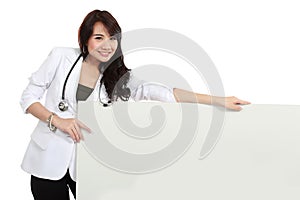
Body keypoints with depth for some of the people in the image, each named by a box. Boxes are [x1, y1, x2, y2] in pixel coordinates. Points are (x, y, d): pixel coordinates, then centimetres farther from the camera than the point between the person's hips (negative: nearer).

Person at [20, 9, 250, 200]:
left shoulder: (118, 78, -3)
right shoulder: (61, 57, -7)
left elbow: (160, 92, -13)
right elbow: (28, 97, -2)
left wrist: (220, 101, -20)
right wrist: (57, 121, -20)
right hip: (48, 160, -1)